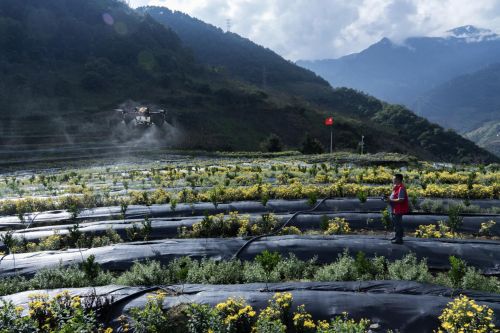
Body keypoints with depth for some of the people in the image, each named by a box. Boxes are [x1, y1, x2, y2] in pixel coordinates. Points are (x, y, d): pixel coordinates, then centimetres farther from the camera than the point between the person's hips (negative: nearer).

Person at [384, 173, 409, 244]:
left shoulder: (401, 188, -21)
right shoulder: (396, 187, 12)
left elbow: (400, 200, -26)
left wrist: (390, 200, -20)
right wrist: (389, 198, 5)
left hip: (398, 210, -11)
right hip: (394, 209, 11)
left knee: (398, 224, -2)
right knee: (395, 223, 20)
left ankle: (399, 239, 7)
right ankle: (397, 236, 33)